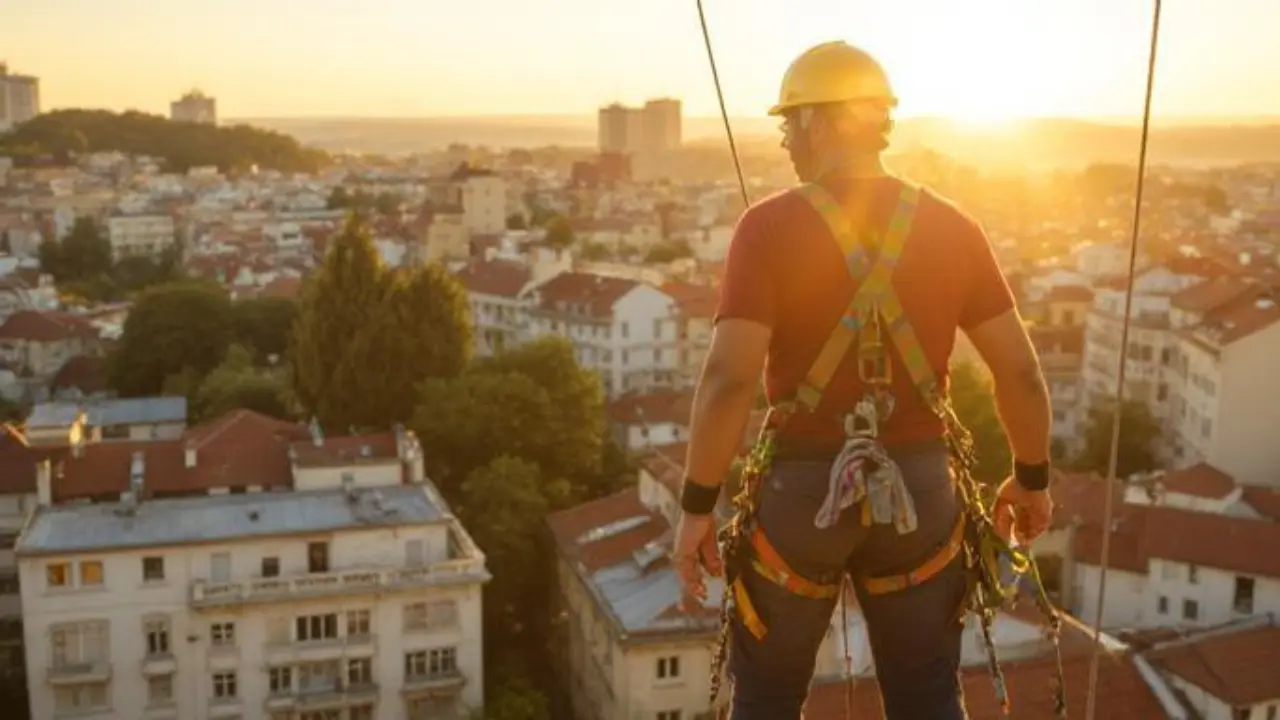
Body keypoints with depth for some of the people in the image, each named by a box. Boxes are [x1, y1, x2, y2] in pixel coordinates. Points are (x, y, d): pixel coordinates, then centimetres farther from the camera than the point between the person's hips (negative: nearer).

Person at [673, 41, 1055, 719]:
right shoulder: (952, 227, -2)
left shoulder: (768, 225, -13)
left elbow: (728, 377, -21)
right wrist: (1032, 478, 14)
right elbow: (1021, 371, -2)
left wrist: (696, 508, -12)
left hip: (802, 488, -2)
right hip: (917, 486, 3)